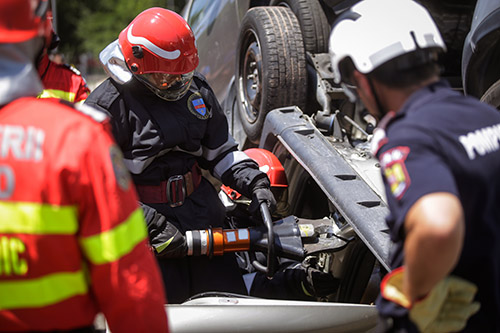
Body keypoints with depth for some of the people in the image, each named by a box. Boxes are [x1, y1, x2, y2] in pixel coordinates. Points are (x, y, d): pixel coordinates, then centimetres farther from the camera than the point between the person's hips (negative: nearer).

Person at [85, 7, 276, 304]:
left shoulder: (195, 89, 6)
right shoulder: (105, 108, -14)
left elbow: (220, 151, 15)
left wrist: (254, 183, 0)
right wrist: (153, 224, -21)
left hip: (202, 211, 6)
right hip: (142, 220, -5)